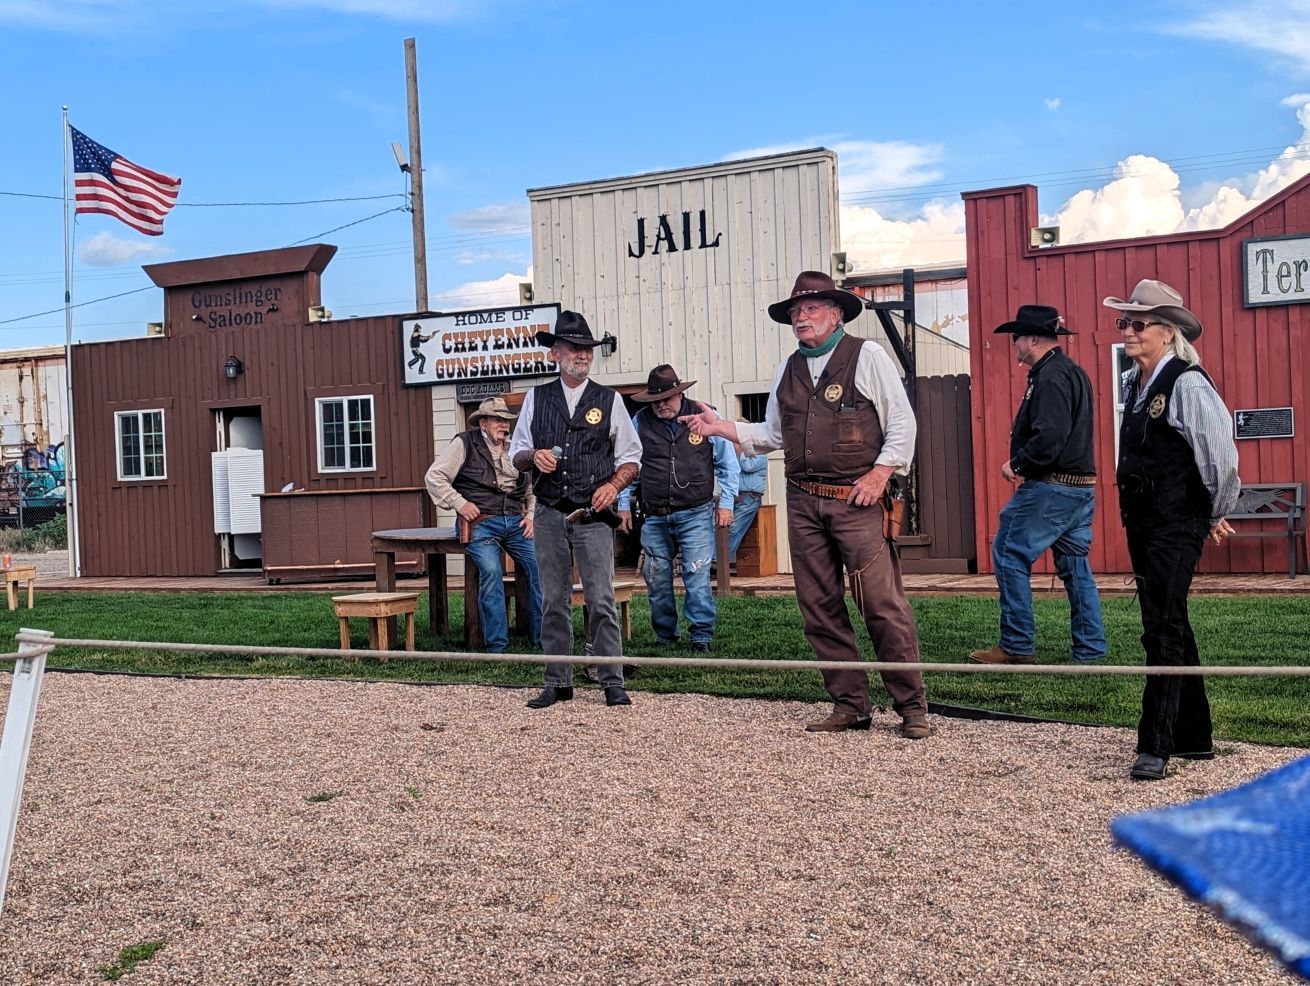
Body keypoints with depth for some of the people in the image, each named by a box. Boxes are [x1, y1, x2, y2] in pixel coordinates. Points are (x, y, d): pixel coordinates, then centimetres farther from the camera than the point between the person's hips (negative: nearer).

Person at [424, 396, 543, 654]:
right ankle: (497, 645, -18)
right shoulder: (465, 444, 4)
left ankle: (540, 637, 0)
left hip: (515, 522, 5)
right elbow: (434, 477, 1)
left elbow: (531, 489, 28)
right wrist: (459, 503, -7)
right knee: (491, 571, -26)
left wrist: (531, 516, 12)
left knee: (539, 567, -13)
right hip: (480, 523, -5)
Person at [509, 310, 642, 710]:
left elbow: (631, 457, 10)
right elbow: (516, 455, 15)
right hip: (550, 515, 2)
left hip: (593, 516, -2)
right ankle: (558, 682, 14)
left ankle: (612, 682, 1)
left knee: (601, 600, -6)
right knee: (553, 601, 6)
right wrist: (534, 456, -8)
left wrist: (613, 485, -9)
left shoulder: (608, 400, 8)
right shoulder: (536, 398, 12)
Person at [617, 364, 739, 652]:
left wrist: (726, 503, 5)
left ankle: (701, 636, 3)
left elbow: (727, 463, 8)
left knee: (697, 577, -7)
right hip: (655, 518, 3)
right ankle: (664, 636, 21)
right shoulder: (640, 422, 5)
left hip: (696, 515, -2)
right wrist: (624, 505, 10)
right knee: (656, 580, 6)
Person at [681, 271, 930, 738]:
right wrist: (722, 428, 8)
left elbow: (901, 422, 0)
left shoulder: (867, 355, 2)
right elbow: (772, 434, 20)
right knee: (820, 607, 6)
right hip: (803, 502, 6)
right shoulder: (788, 370, 17)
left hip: (857, 499, -5)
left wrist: (880, 473, -10)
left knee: (883, 604, -8)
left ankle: (912, 708, 2)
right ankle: (850, 706, 16)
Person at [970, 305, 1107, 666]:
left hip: (1051, 488, -10)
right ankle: (1091, 649, 16)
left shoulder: (1050, 378, -15)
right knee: (1075, 566, 12)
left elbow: (1049, 437, -26)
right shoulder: (1072, 371, 17)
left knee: (1009, 556, -3)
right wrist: (1024, 463, 15)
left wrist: (1016, 463, -11)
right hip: (1080, 485, 10)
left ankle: (1017, 647, 1)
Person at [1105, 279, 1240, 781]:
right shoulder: (1133, 384, 10)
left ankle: (1155, 747, -3)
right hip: (1142, 523, 9)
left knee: (1163, 631, -8)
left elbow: (1221, 456, -16)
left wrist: (1216, 516, -2)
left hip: (1176, 527, -9)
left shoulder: (1188, 384, -15)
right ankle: (1193, 736, 28)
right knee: (1169, 628, 16)